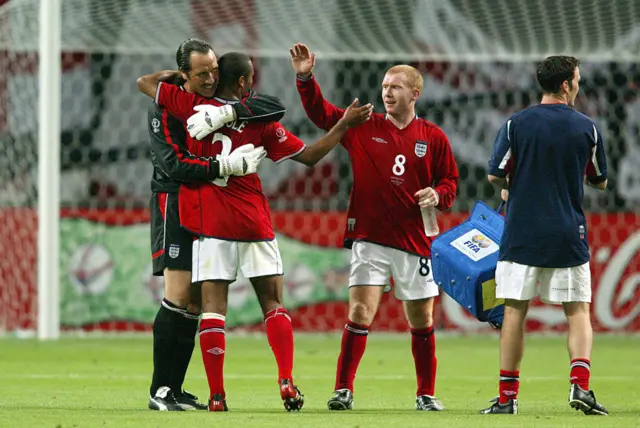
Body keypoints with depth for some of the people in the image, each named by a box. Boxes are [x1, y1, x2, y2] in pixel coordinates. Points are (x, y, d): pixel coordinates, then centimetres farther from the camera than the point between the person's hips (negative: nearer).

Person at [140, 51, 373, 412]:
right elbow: (309, 156, 6)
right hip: (254, 224, 0)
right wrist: (344, 126, 14)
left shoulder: (193, 106, -1)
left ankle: (217, 396, -5)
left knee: (213, 305, 0)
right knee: (273, 302, 10)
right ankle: (287, 381, -3)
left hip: (210, 223, 0)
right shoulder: (260, 120, 1)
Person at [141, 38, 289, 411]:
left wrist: (229, 112, -25)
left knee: (196, 303, 5)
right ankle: (160, 390, -9)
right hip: (176, 203, -6)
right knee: (178, 298, -13)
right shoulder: (165, 110, -10)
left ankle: (176, 389, 10)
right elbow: (174, 164, -21)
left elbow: (276, 108, -9)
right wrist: (224, 167, -31)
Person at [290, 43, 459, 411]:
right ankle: (343, 390, -8)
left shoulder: (434, 138, 2)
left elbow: (450, 180, 10)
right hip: (369, 238, -1)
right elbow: (322, 113, -1)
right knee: (360, 312, -12)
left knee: (422, 321, 8)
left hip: (414, 240, 1)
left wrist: (438, 195, -11)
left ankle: (427, 394, 21)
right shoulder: (364, 128, 2)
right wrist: (306, 79, -15)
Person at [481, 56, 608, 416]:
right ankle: (580, 385, -11)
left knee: (515, 312, 4)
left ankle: (507, 396, 4)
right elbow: (600, 181, 11)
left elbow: (495, 176, -1)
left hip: (521, 236, 0)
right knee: (578, 311, 6)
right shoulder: (587, 128, 0)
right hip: (569, 237, 0)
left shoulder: (516, 125, -2)